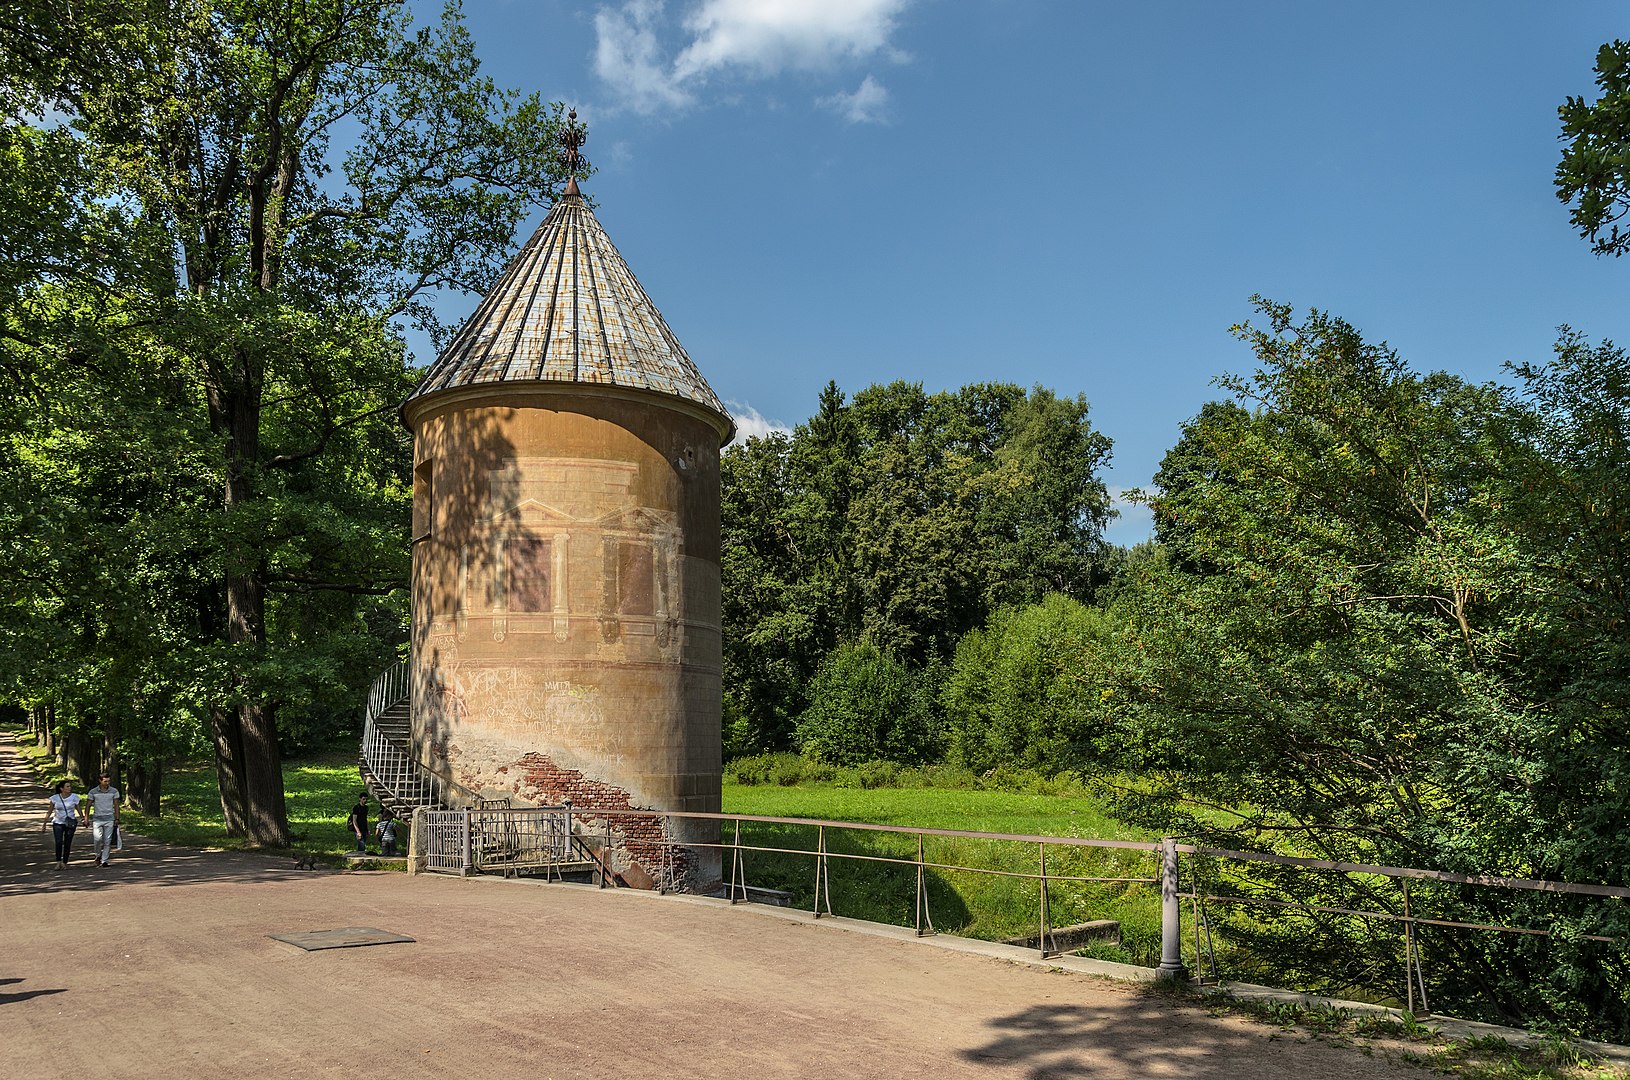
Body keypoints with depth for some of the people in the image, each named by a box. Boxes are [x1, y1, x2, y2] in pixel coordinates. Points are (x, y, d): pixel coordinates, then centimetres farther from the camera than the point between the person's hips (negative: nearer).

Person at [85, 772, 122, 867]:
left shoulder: (114, 791, 4)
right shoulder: (93, 792, 1)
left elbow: (116, 805, 7)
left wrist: (117, 819, 3)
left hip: (109, 820, 1)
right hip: (97, 819, -1)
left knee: (107, 841, -1)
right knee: (97, 838, -14)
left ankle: (104, 860, 6)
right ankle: (98, 855, 11)